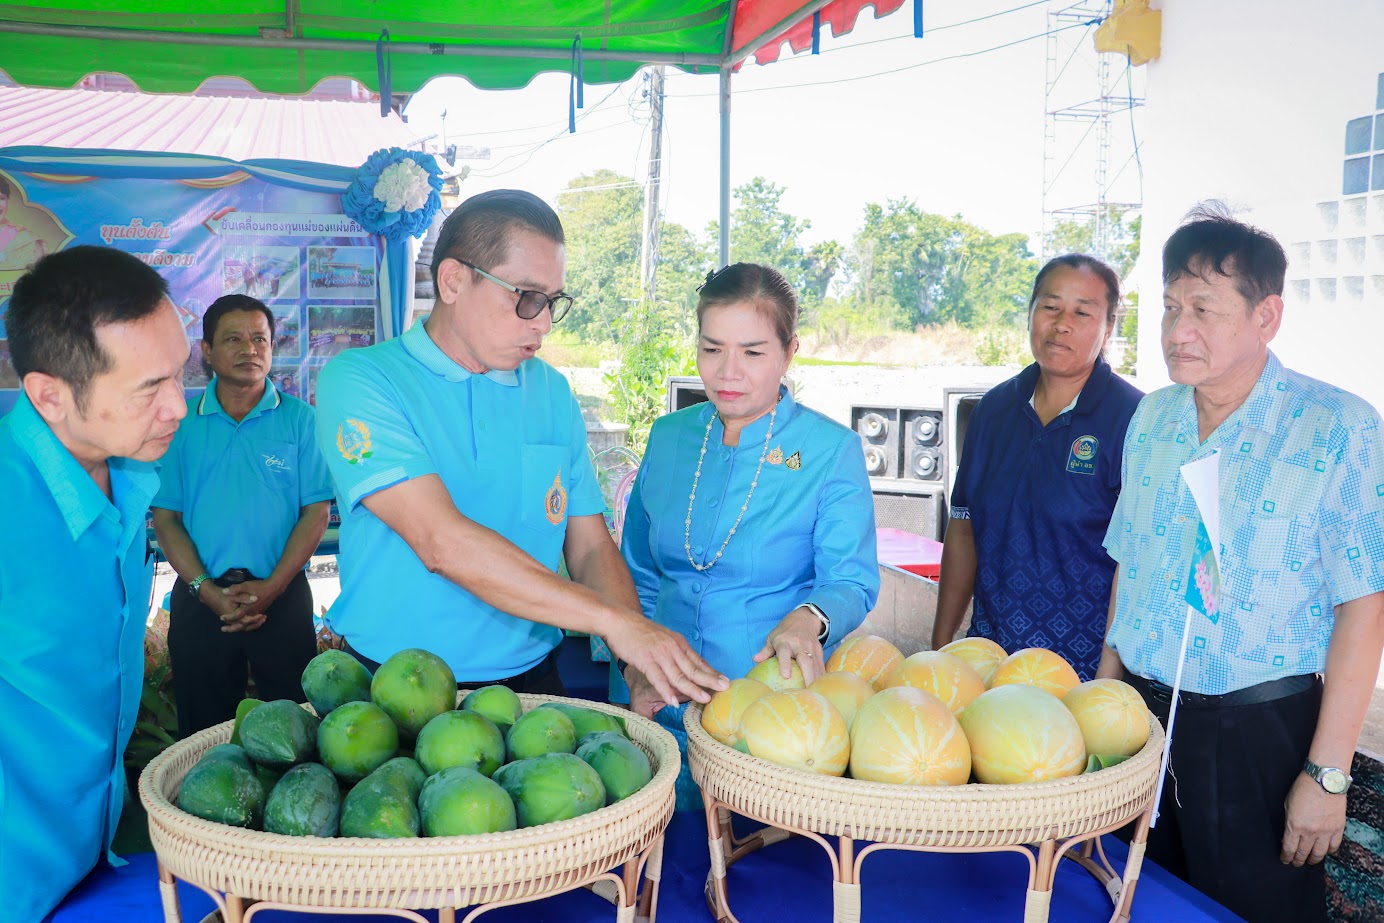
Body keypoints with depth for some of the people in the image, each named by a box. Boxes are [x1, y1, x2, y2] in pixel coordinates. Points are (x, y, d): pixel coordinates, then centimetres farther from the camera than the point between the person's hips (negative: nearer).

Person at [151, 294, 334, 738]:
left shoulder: (299, 419, 0)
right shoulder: (180, 422, 3)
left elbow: (317, 511, -3)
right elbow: (166, 517, 1)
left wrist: (271, 587, -13)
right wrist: (207, 590, -11)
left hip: (282, 594, -1)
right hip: (200, 598, 1)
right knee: (204, 731, 12)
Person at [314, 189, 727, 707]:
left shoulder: (553, 393, 8)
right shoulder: (359, 381, -8)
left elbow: (591, 547, 6)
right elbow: (442, 543, -20)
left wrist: (646, 667, -10)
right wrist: (616, 621, -23)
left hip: (529, 680, 3)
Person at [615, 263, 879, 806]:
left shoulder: (832, 449, -6)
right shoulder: (668, 437, 5)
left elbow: (852, 582, -9)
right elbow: (637, 573, 11)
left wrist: (806, 620, -30)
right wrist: (637, 670, -2)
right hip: (662, 707, 3)